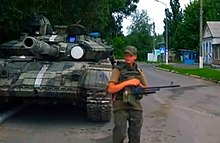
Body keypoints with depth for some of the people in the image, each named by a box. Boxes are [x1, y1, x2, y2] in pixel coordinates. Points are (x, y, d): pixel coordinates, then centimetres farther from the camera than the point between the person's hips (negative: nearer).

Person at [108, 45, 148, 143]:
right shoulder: (118, 70, -2)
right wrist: (127, 82, -18)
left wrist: (139, 85, -4)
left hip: (136, 107, 4)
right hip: (121, 107, -4)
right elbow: (111, 89, -12)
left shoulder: (138, 72, 11)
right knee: (120, 135, -10)